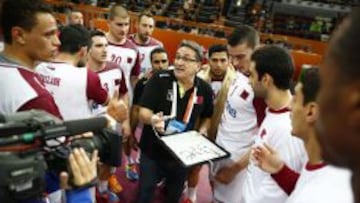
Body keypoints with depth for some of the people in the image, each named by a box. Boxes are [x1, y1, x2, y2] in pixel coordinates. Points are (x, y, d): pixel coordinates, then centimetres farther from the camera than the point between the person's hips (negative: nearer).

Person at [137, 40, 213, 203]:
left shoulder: (204, 89, -6)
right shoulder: (159, 79, -17)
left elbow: (207, 116, 12)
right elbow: (143, 112, -20)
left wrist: (202, 130, -8)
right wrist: (152, 119, -42)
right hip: (152, 151, -2)